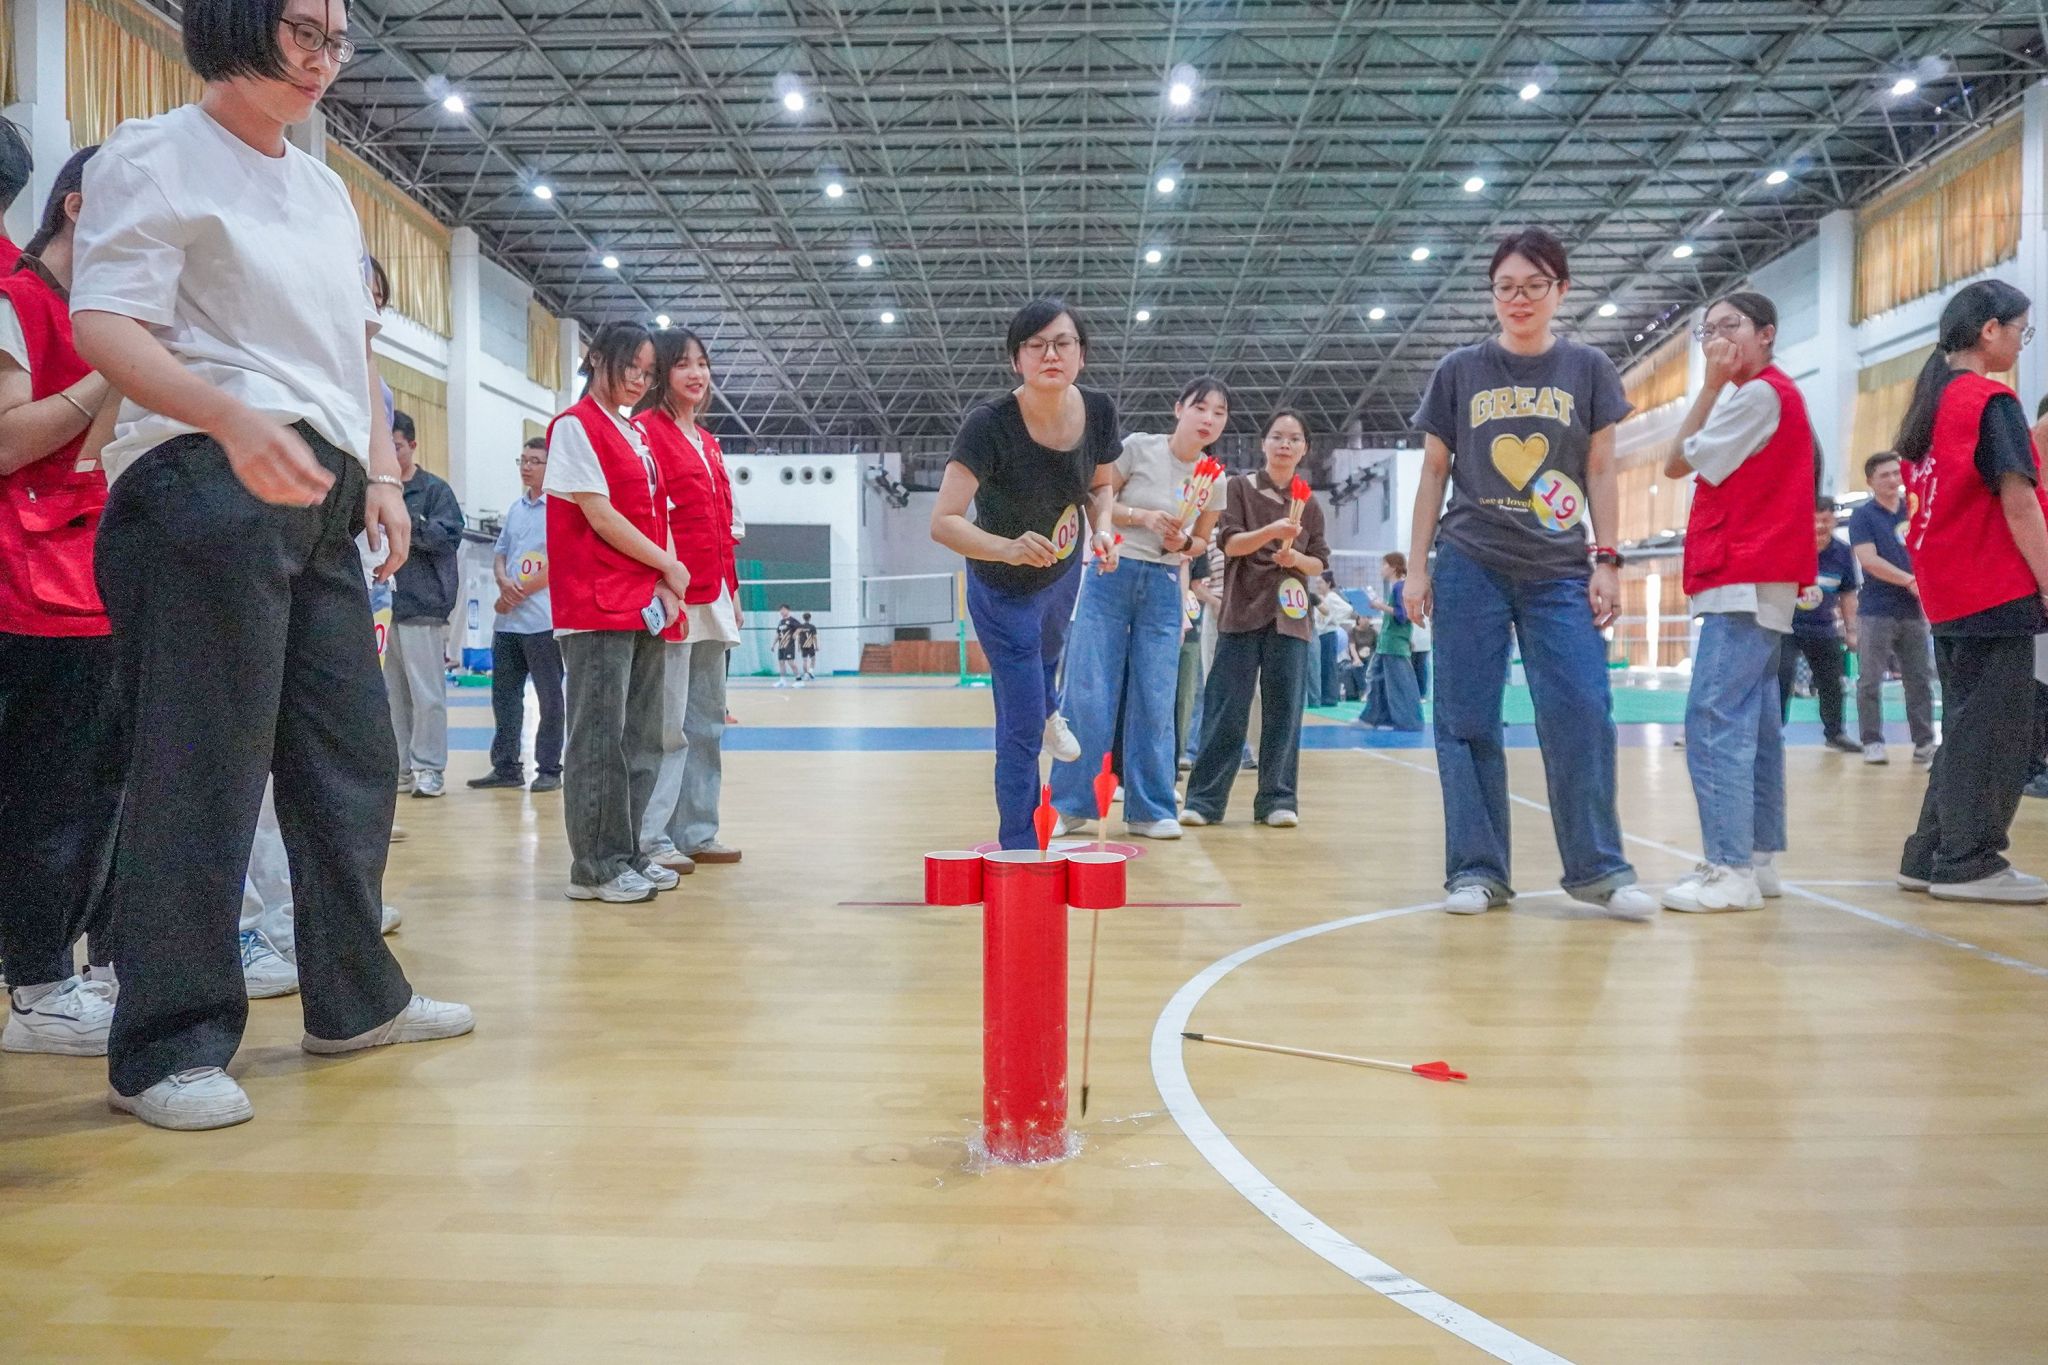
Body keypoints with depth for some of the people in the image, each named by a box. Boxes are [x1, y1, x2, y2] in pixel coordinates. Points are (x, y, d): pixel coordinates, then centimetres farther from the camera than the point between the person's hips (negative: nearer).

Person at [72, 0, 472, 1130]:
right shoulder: (156, 157, -2)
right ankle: (165, 1046, 5)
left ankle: (354, 995, 23)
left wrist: (376, 471, 11)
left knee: (352, 756, 10)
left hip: (318, 494, 8)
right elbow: (105, 326, -14)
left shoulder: (325, 189, 21)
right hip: (204, 482, -8)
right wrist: (235, 421, -31)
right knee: (201, 769, -7)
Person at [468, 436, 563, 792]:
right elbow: (499, 553, 18)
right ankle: (506, 766, 18)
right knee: (504, 694, 10)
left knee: (549, 698, 2)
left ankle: (549, 769, 9)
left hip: (542, 620, -7)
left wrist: (518, 596, -11)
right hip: (507, 620, 7)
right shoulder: (515, 509, 16)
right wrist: (504, 582, -4)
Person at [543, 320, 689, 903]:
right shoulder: (575, 426, -3)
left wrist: (665, 589, 2)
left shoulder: (637, 435, 20)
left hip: (647, 607, 8)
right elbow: (600, 516, -11)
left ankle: (627, 853, 17)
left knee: (642, 739, 9)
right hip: (597, 606, -8)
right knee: (601, 737, -6)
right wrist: (669, 565, -5)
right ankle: (595, 867, 0)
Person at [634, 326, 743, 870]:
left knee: (707, 723, 12)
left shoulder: (708, 443, 20)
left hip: (713, 601, 8)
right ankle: (651, 840, 1)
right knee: (667, 725, -7)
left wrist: (732, 591, 17)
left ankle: (698, 833, 20)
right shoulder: (647, 430, -4)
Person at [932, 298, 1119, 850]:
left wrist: (1101, 528, -19)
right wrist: (1008, 549, -57)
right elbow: (943, 522, -41)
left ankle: (1047, 711, 72)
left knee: (1048, 654, 37)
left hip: (1064, 571, 6)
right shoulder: (989, 425, -34)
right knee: (1021, 731, -3)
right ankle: (1019, 851, 15)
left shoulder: (1098, 411, -18)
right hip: (1002, 588, -5)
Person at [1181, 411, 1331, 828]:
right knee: (1227, 709, -4)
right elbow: (1230, 543, -6)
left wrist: (1296, 558, -8)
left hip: (1289, 615, 3)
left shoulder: (1309, 505, 12)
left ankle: (1277, 799, 8)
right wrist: (1271, 531, -23)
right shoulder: (1240, 488, 4)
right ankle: (1204, 799, 2)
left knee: (1283, 709, 0)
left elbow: (1320, 562, 13)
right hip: (1243, 610, -3)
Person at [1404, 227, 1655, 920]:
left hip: (1561, 572, 0)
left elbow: (1599, 472, 8)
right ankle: (1477, 869, 8)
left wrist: (1606, 561, 0)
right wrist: (1417, 567, 3)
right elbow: (1434, 473, 8)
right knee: (1468, 722, -1)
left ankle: (1598, 868, 6)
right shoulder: (1460, 371, 6)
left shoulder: (1589, 370, 7)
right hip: (1470, 567, 0)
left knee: (1582, 716, -7)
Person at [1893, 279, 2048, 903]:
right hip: (1997, 592, -8)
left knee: (1964, 727, 13)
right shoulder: (1991, 401, -10)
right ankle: (1969, 863, 0)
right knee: (1992, 732, -3)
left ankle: (1931, 856, 15)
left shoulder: (1929, 402, 14)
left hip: (1948, 593, 8)